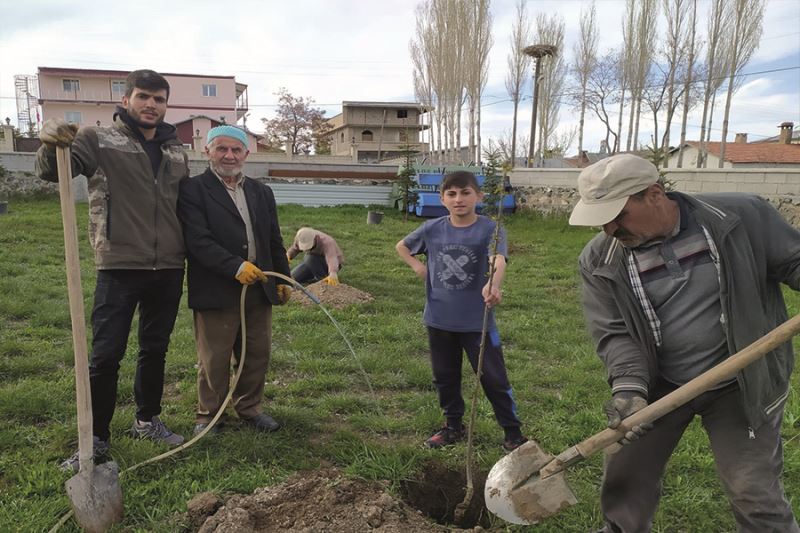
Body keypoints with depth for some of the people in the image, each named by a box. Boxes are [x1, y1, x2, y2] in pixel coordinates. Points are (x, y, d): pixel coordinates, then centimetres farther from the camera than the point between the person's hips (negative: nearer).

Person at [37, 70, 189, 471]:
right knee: (105, 355, 0)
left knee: (156, 349, 15)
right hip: (119, 268, -4)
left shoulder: (176, 152, 12)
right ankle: (96, 439, 15)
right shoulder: (99, 140, -2)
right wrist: (50, 144, -38)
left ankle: (147, 420, 32)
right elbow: (50, 172, -15)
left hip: (168, 270, 5)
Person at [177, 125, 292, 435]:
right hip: (216, 292, -5)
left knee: (258, 355, 14)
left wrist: (282, 279, 14)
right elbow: (198, 240, -16)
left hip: (260, 290, 5)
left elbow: (274, 240, 17)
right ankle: (208, 415, 26)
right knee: (214, 360, 6)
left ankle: (249, 408, 32)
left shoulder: (262, 192, 14)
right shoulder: (192, 189, -4)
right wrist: (236, 266, -24)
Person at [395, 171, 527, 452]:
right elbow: (401, 246, 16)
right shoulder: (432, 229, -1)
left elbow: (498, 261, -32)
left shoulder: (490, 229, -12)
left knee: (494, 378, 4)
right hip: (439, 319, 4)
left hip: (478, 321, -4)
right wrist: (417, 266, -2)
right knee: (445, 376, 18)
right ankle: (453, 426, 38)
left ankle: (513, 433, 21)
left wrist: (493, 285, -53)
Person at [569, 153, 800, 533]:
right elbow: (612, 333, -13)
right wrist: (628, 387, -29)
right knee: (625, 478, 15)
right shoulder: (599, 261, -11)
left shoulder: (742, 216, -14)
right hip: (659, 385, 2)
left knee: (757, 498, 6)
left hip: (741, 386, -1)